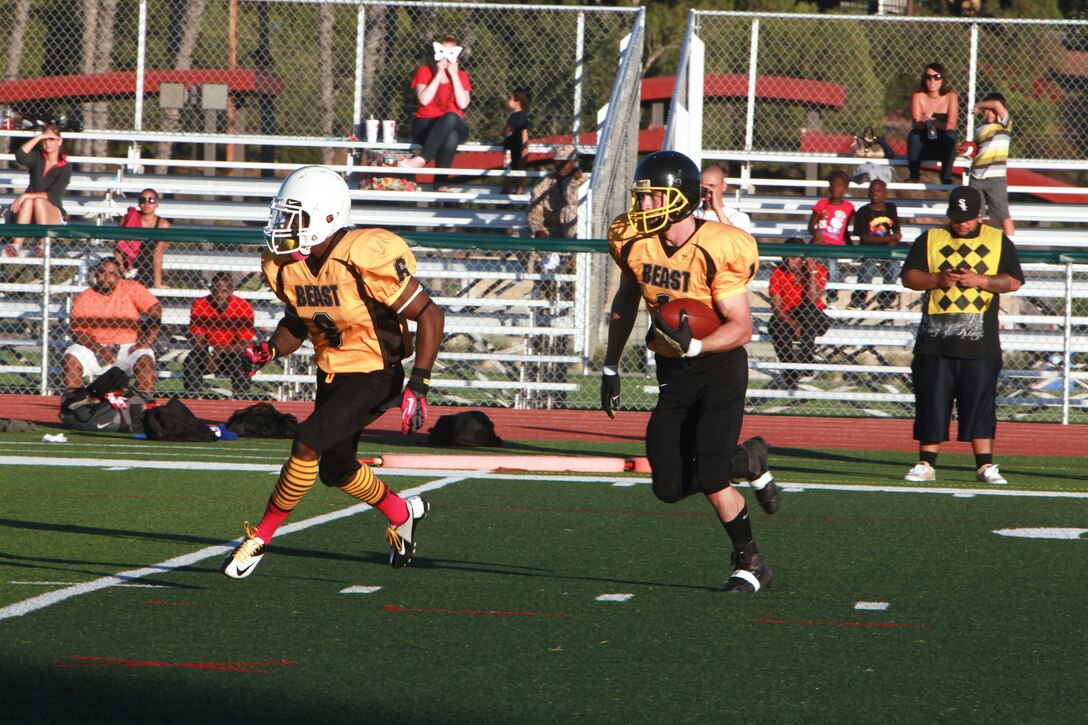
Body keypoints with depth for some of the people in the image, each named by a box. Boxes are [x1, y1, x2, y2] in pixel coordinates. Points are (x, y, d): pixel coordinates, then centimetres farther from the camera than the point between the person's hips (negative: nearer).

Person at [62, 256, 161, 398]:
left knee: (144, 358, -32)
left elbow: (155, 311, -4)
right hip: (96, 349, 2)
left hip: (128, 348, -2)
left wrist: (146, 342, -16)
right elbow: (77, 332, -4)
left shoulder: (131, 289, 2)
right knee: (71, 356, -23)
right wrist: (99, 349, -21)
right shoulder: (83, 299, 4)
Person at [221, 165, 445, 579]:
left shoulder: (366, 259, -28)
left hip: (374, 377, -8)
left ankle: (261, 537, -7)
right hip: (331, 374, 8)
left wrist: (418, 387, -26)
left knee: (308, 442, -21)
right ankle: (402, 514, 46)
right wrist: (269, 351, -8)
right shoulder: (285, 266, -7)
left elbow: (429, 316, -21)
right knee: (336, 470, 19)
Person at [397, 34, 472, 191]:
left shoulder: (461, 76, 11)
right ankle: (440, 182, -45)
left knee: (451, 117, -39)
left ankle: (421, 158, -45)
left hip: (455, 127, 1)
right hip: (425, 127, -1)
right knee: (450, 135, -39)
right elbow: (424, 100, -11)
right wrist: (438, 74, -9)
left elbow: (463, 104, -7)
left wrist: (453, 75, -6)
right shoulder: (424, 71, 6)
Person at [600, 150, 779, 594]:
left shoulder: (716, 252, -23)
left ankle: (750, 564, 4)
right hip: (672, 373, 6)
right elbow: (626, 302, 15)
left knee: (710, 479, -18)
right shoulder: (634, 242, -4)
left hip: (719, 364, -6)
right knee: (670, 488, 2)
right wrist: (611, 367, 16)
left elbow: (741, 327, -20)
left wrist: (693, 344, -36)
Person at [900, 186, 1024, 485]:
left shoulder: (998, 242, 8)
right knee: (931, 402, 0)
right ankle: (926, 464, 6)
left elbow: (1014, 281, 2)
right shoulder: (930, 240, 9)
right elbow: (908, 277, 5)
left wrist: (980, 280, -12)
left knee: (980, 403, -1)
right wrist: (937, 279, -13)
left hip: (980, 340, -1)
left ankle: (985, 465, 3)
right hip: (935, 338, 1)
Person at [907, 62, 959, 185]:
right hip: (923, 146, 0)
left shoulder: (950, 96, -9)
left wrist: (934, 122, -38)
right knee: (914, 134, -29)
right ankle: (914, 175, -20)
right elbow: (915, 124, -18)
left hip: (943, 147, 0)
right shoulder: (918, 96, -8)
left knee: (950, 135, -30)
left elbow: (951, 125, -18)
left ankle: (946, 177, -23)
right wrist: (922, 122, -43)